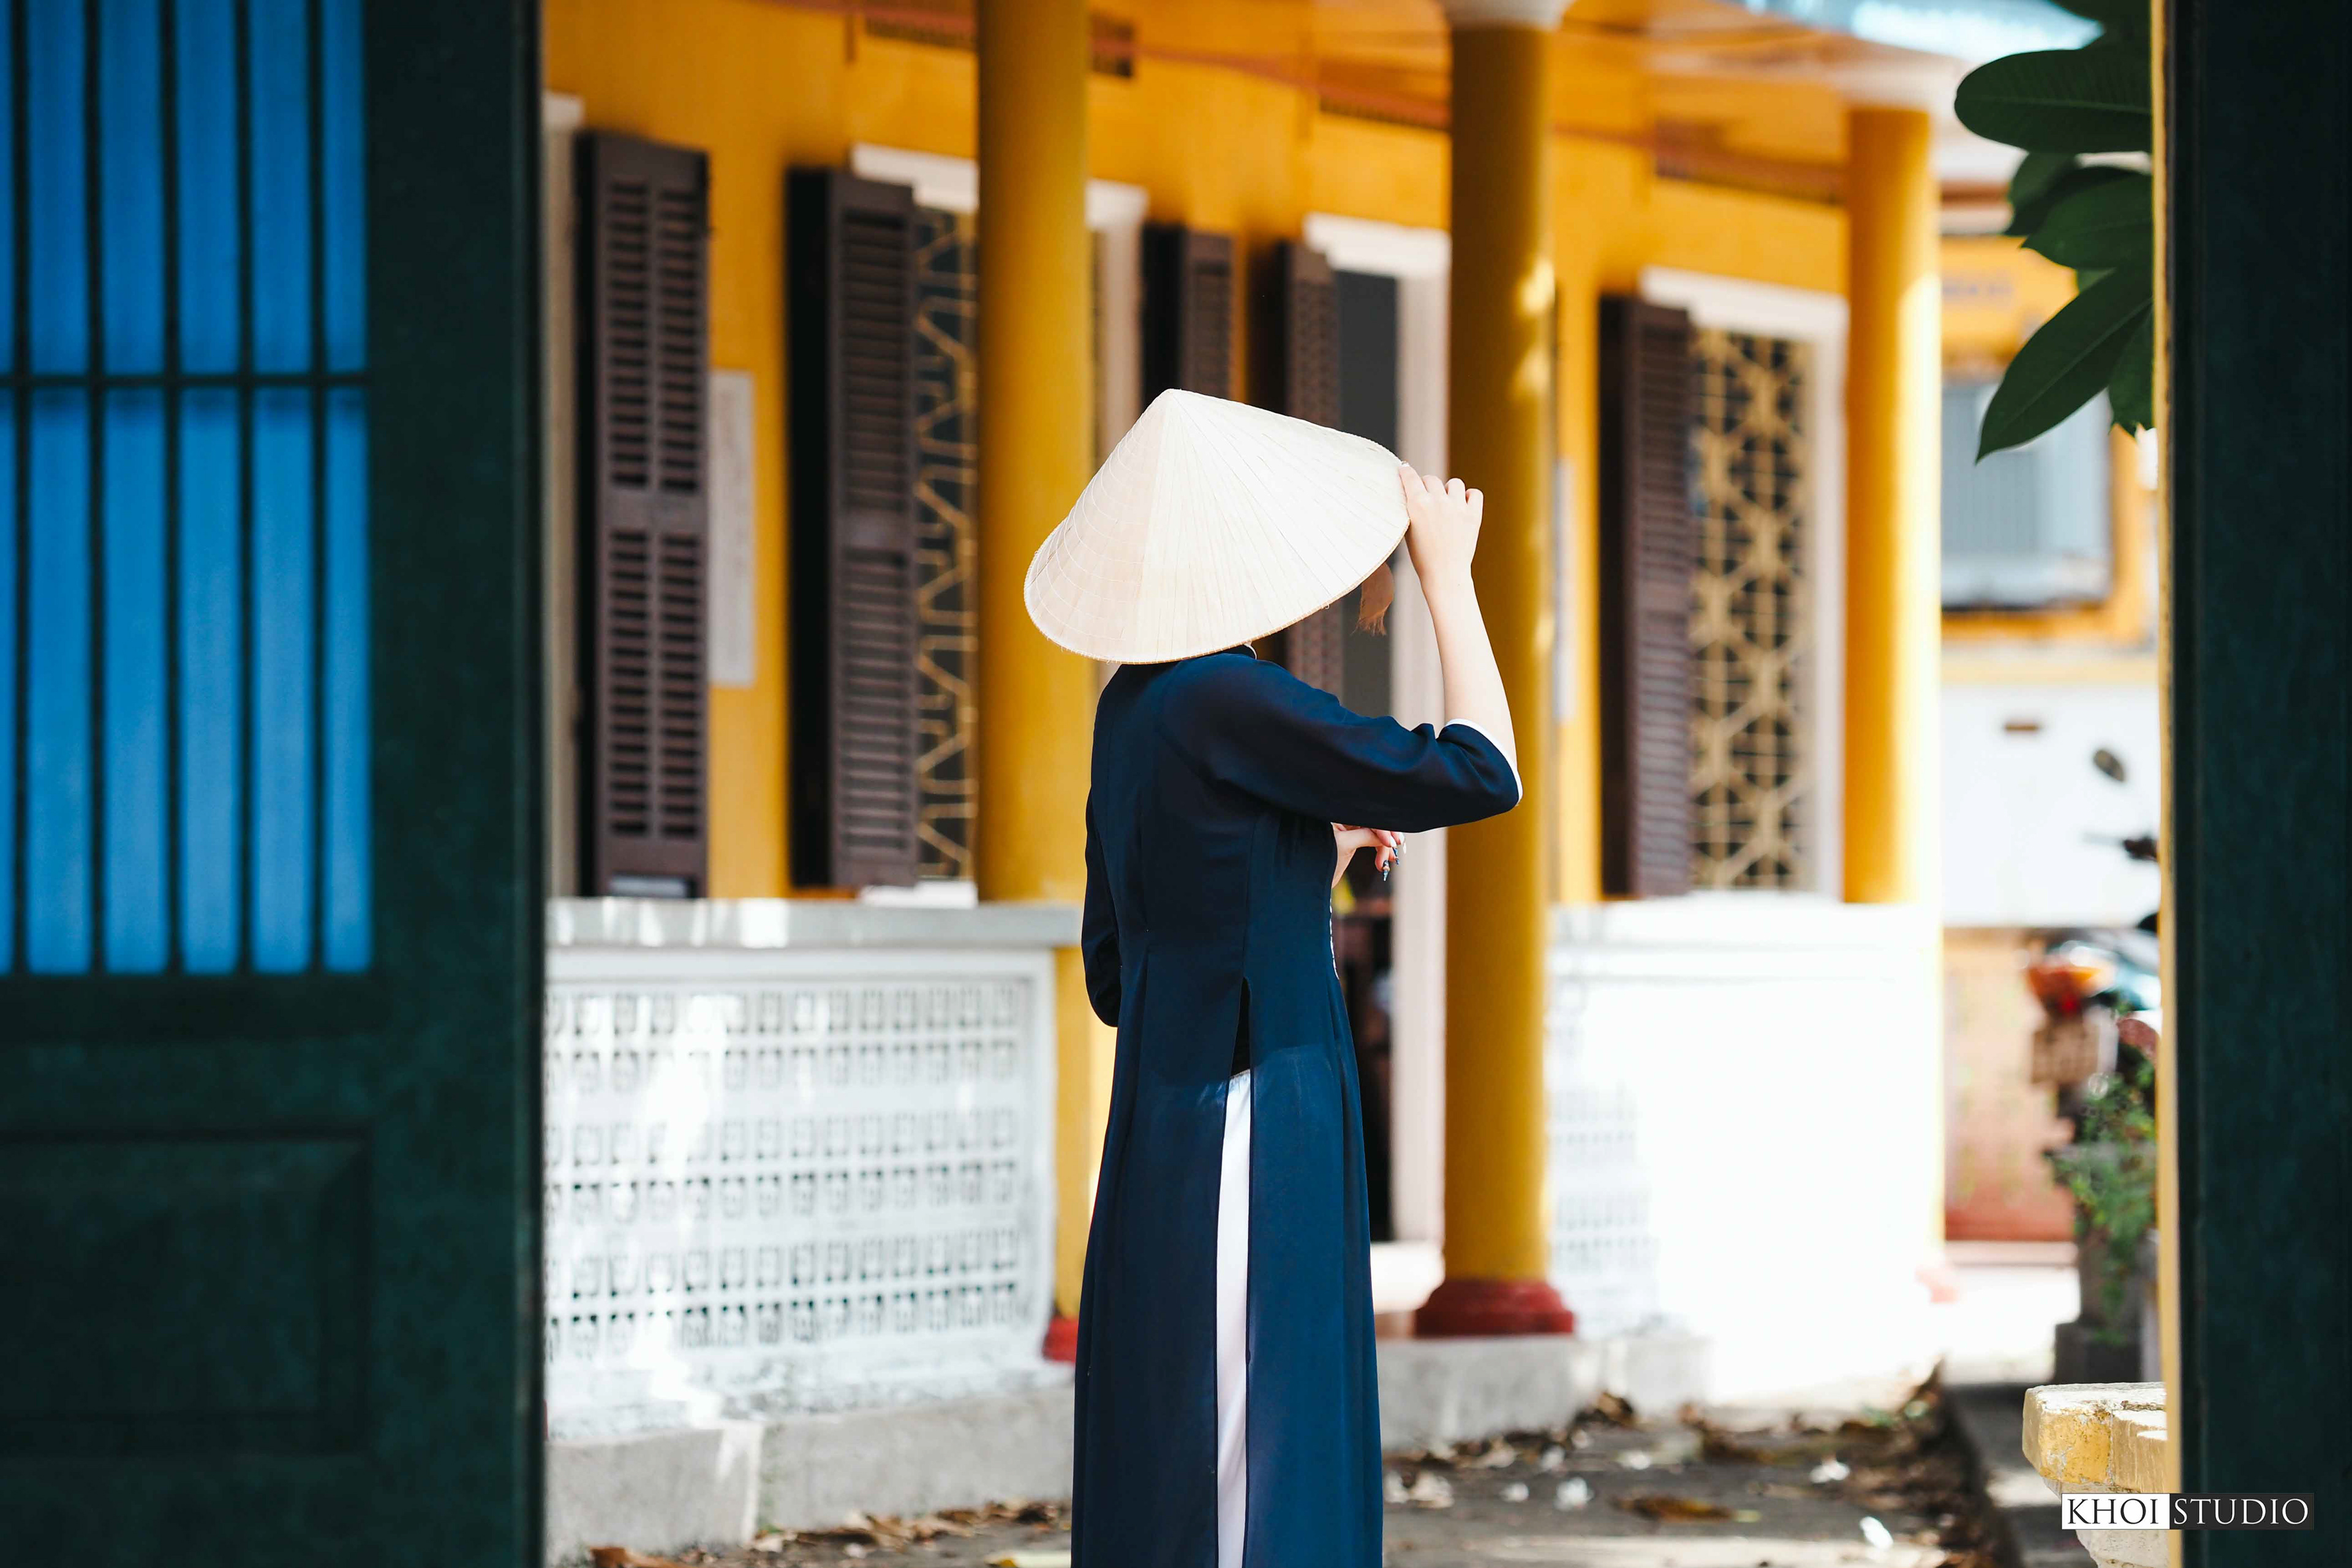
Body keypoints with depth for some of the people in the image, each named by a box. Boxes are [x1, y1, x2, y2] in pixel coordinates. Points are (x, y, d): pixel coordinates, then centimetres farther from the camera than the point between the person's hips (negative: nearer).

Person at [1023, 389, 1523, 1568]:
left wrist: (1317, 852, 22)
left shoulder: (1133, 710, 12)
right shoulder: (1226, 700, -15)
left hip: (1164, 1146, 9)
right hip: (1249, 1148, -9)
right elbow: (1479, 774, -10)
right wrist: (1447, 576, 0)